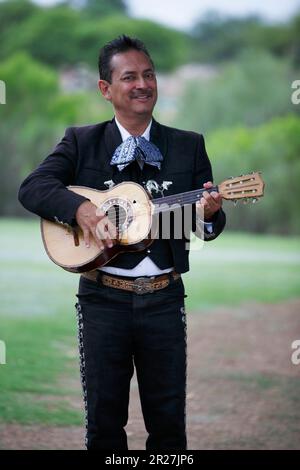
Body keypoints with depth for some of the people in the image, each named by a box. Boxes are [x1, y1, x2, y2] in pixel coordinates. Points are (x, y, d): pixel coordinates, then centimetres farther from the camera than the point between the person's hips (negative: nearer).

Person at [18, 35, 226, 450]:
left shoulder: (189, 146, 6)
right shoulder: (81, 142, 3)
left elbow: (210, 228, 7)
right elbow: (31, 187, -8)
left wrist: (209, 214, -17)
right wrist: (79, 207, -24)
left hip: (164, 299, 1)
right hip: (103, 298, -1)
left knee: (168, 419, 6)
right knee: (104, 419, 7)